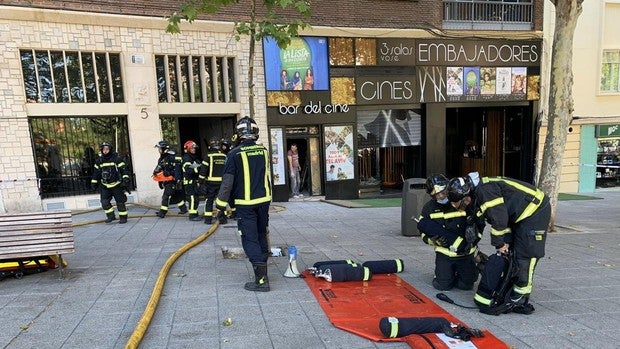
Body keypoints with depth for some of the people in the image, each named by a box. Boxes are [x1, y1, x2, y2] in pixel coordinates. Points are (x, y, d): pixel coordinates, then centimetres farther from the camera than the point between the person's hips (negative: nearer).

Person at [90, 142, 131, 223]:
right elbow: (96, 172, 15)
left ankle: (123, 217, 11)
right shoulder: (99, 160, 6)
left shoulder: (117, 159, -8)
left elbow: (123, 170, -10)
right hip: (105, 186, 4)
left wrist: (125, 180, -20)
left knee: (120, 202, 1)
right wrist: (94, 182, 15)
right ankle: (111, 216, 10)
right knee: (104, 202, -5)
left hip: (117, 185, -4)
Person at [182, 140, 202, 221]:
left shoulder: (195, 158, 18)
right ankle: (192, 215, -9)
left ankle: (194, 214, 22)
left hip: (195, 181, 9)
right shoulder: (186, 158, -11)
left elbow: (197, 168, 25)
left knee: (195, 198, 13)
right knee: (192, 198, -12)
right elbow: (188, 170, -24)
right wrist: (197, 168, -31)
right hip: (189, 182, -9)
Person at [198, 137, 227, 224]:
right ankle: (222, 219, 10)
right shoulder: (224, 156, 5)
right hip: (222, 182, 3)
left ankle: (208, 219, 8)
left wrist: (200, 182, -3)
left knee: (209, 200, 8)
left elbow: (203, 170, -9)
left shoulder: (209, 156, -7)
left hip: (211, 182, -3)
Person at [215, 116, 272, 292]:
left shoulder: (235, 154, -13)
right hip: (264, 201, 5)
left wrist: (221, 205, -4)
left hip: (245, 204, -5)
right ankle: (262, 268, 31)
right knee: (262, 235, 18)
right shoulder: (264, 151, 1)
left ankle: (261, 279, -4)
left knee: (250, 239, -1)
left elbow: (227, 182, -11)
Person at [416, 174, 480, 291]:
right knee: (443, 285, -6)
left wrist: (472, 241, -14)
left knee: (466, 285, 1)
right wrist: (433, 240, -20)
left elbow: (479, 224, -2)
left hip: (465, 254, -1)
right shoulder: (429, 208, -6)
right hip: (444, 253, 1)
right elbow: (423, 233, 0)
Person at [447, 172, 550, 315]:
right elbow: (503, 214, 7)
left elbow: (499, 219, -25)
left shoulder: (485, 190, -25)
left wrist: (499, 243, -12)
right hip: (522, 214, 10)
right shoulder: (479, 192, 5)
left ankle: (519, 300, -1)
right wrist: (506, 240, -1)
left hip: (535, 211, -10)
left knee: (524, 257, -10)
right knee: (510, 254, 11)